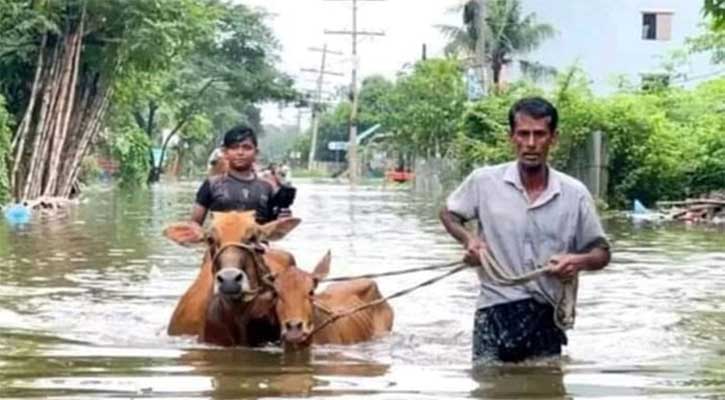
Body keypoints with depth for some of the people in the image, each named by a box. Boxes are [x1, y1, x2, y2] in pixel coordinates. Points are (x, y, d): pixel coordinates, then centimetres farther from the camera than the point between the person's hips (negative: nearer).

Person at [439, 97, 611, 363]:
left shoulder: (574, 194, -1)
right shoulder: (484, 181, -3)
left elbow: (602, 252, 8)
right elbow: (449, 213, 16)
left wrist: (580, 261, -15)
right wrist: (468, 239, -5)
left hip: (546, 318, 1)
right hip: (495, 314, -1)